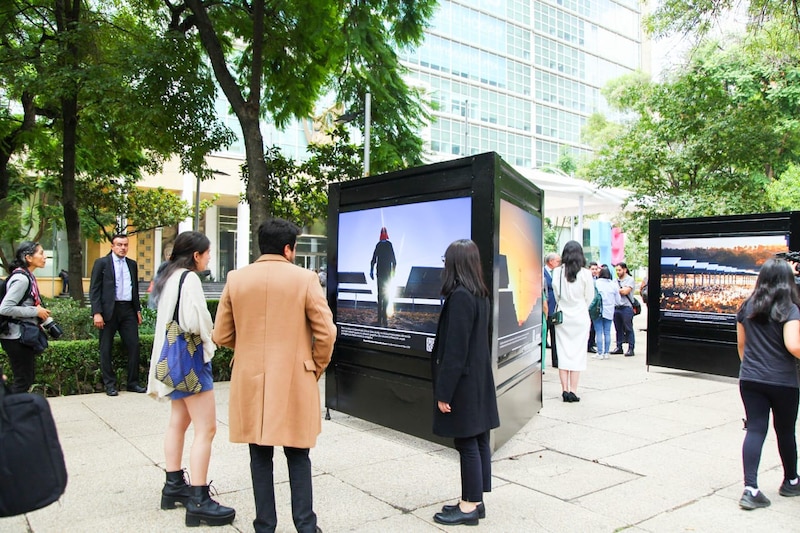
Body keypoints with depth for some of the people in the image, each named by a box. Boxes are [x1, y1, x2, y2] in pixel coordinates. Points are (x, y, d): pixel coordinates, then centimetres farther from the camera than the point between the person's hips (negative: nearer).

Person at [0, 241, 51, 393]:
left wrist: (40, 316, 5)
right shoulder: (21, 278, -19)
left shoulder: (27, 276, 9)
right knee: (23, 379, -1)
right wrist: (35, 311, -20)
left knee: (27, 377, 15)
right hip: (17, 337, -9)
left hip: (23, 335, 9)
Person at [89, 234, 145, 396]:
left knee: (134, 345, 2)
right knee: (106, 349, 4)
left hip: (128, 309, 4)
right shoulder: (102, 263, 0)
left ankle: (133, 382, 12)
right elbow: (94, 290, -4)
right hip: (109, 310, -4)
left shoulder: (132, 264, 14)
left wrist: (138, 310, 14)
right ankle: (110, 384, 14)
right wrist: (97, 313, -12)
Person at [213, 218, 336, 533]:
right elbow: (326, 333, -10)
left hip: (250, 380, 2)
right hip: (294, 380, -2)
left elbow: (222, 335, 3)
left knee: (260, 456, 14)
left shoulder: (236, 279, 0)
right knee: (298, 456, 12)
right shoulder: (305, 278, -9)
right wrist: (316, 367, 7)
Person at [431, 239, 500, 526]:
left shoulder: (459, 297, -20)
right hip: (479, 380, 9)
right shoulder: (480, 295, 8)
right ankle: (475, 500, 25)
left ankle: (469, 506, 14)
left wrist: (444, 392, -16)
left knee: (467, 444, 2)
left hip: (463, 383, -9)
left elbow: (455, 349, -21)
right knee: (479, 441, 14)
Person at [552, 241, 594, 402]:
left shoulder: (557, 272, -6)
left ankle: (565, 390, 8)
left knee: (563, 353, 8)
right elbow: (589, 297, 2)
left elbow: (556, 294, 4)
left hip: (562, 317, 2)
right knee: (578, 353, 4)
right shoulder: (585, 274, -9)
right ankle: (573, 391, 3)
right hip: (580, 318, -1)